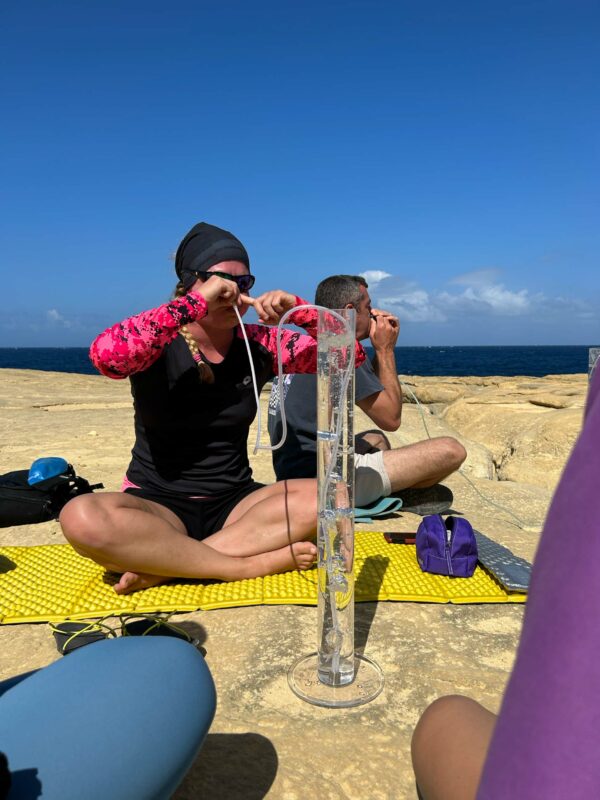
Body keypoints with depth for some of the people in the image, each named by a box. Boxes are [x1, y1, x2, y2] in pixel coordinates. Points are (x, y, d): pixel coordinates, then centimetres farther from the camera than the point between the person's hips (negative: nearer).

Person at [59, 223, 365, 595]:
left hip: (235, 503, 3)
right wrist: (196, 303, -29)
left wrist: (298, 311, -18)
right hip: (157, 505, -2)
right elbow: (105, 354, -32)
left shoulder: (259, 344, 1)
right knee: (82, 518, -34)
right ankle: (255, 563, -24)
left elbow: (350, 353, -1)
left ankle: (162, 566, -21)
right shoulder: (159, 345, -8)